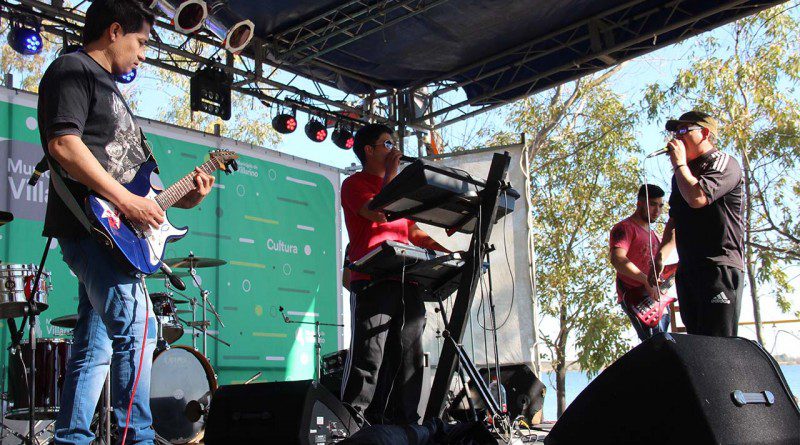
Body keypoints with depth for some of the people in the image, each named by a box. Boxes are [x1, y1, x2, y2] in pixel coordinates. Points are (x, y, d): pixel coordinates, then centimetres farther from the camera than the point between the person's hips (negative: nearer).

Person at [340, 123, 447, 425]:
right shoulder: (355, 184, 5)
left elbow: (412, 231, 26)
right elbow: (377, 212, -14)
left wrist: (445, 250, 14)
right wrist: (391, 174, -5)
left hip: (405, 282, 7)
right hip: (372, 282, -7)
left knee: (407, 356, 4)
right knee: (369, 356, -12)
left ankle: (402, 422, 9)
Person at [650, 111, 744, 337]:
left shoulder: (724, 163, -2)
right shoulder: (683, 173, 24)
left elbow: (698, 197, -21)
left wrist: (679, 163, -5)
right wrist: (660, 257, 14)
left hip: (720, 268, -8)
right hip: (687, 271, 8)